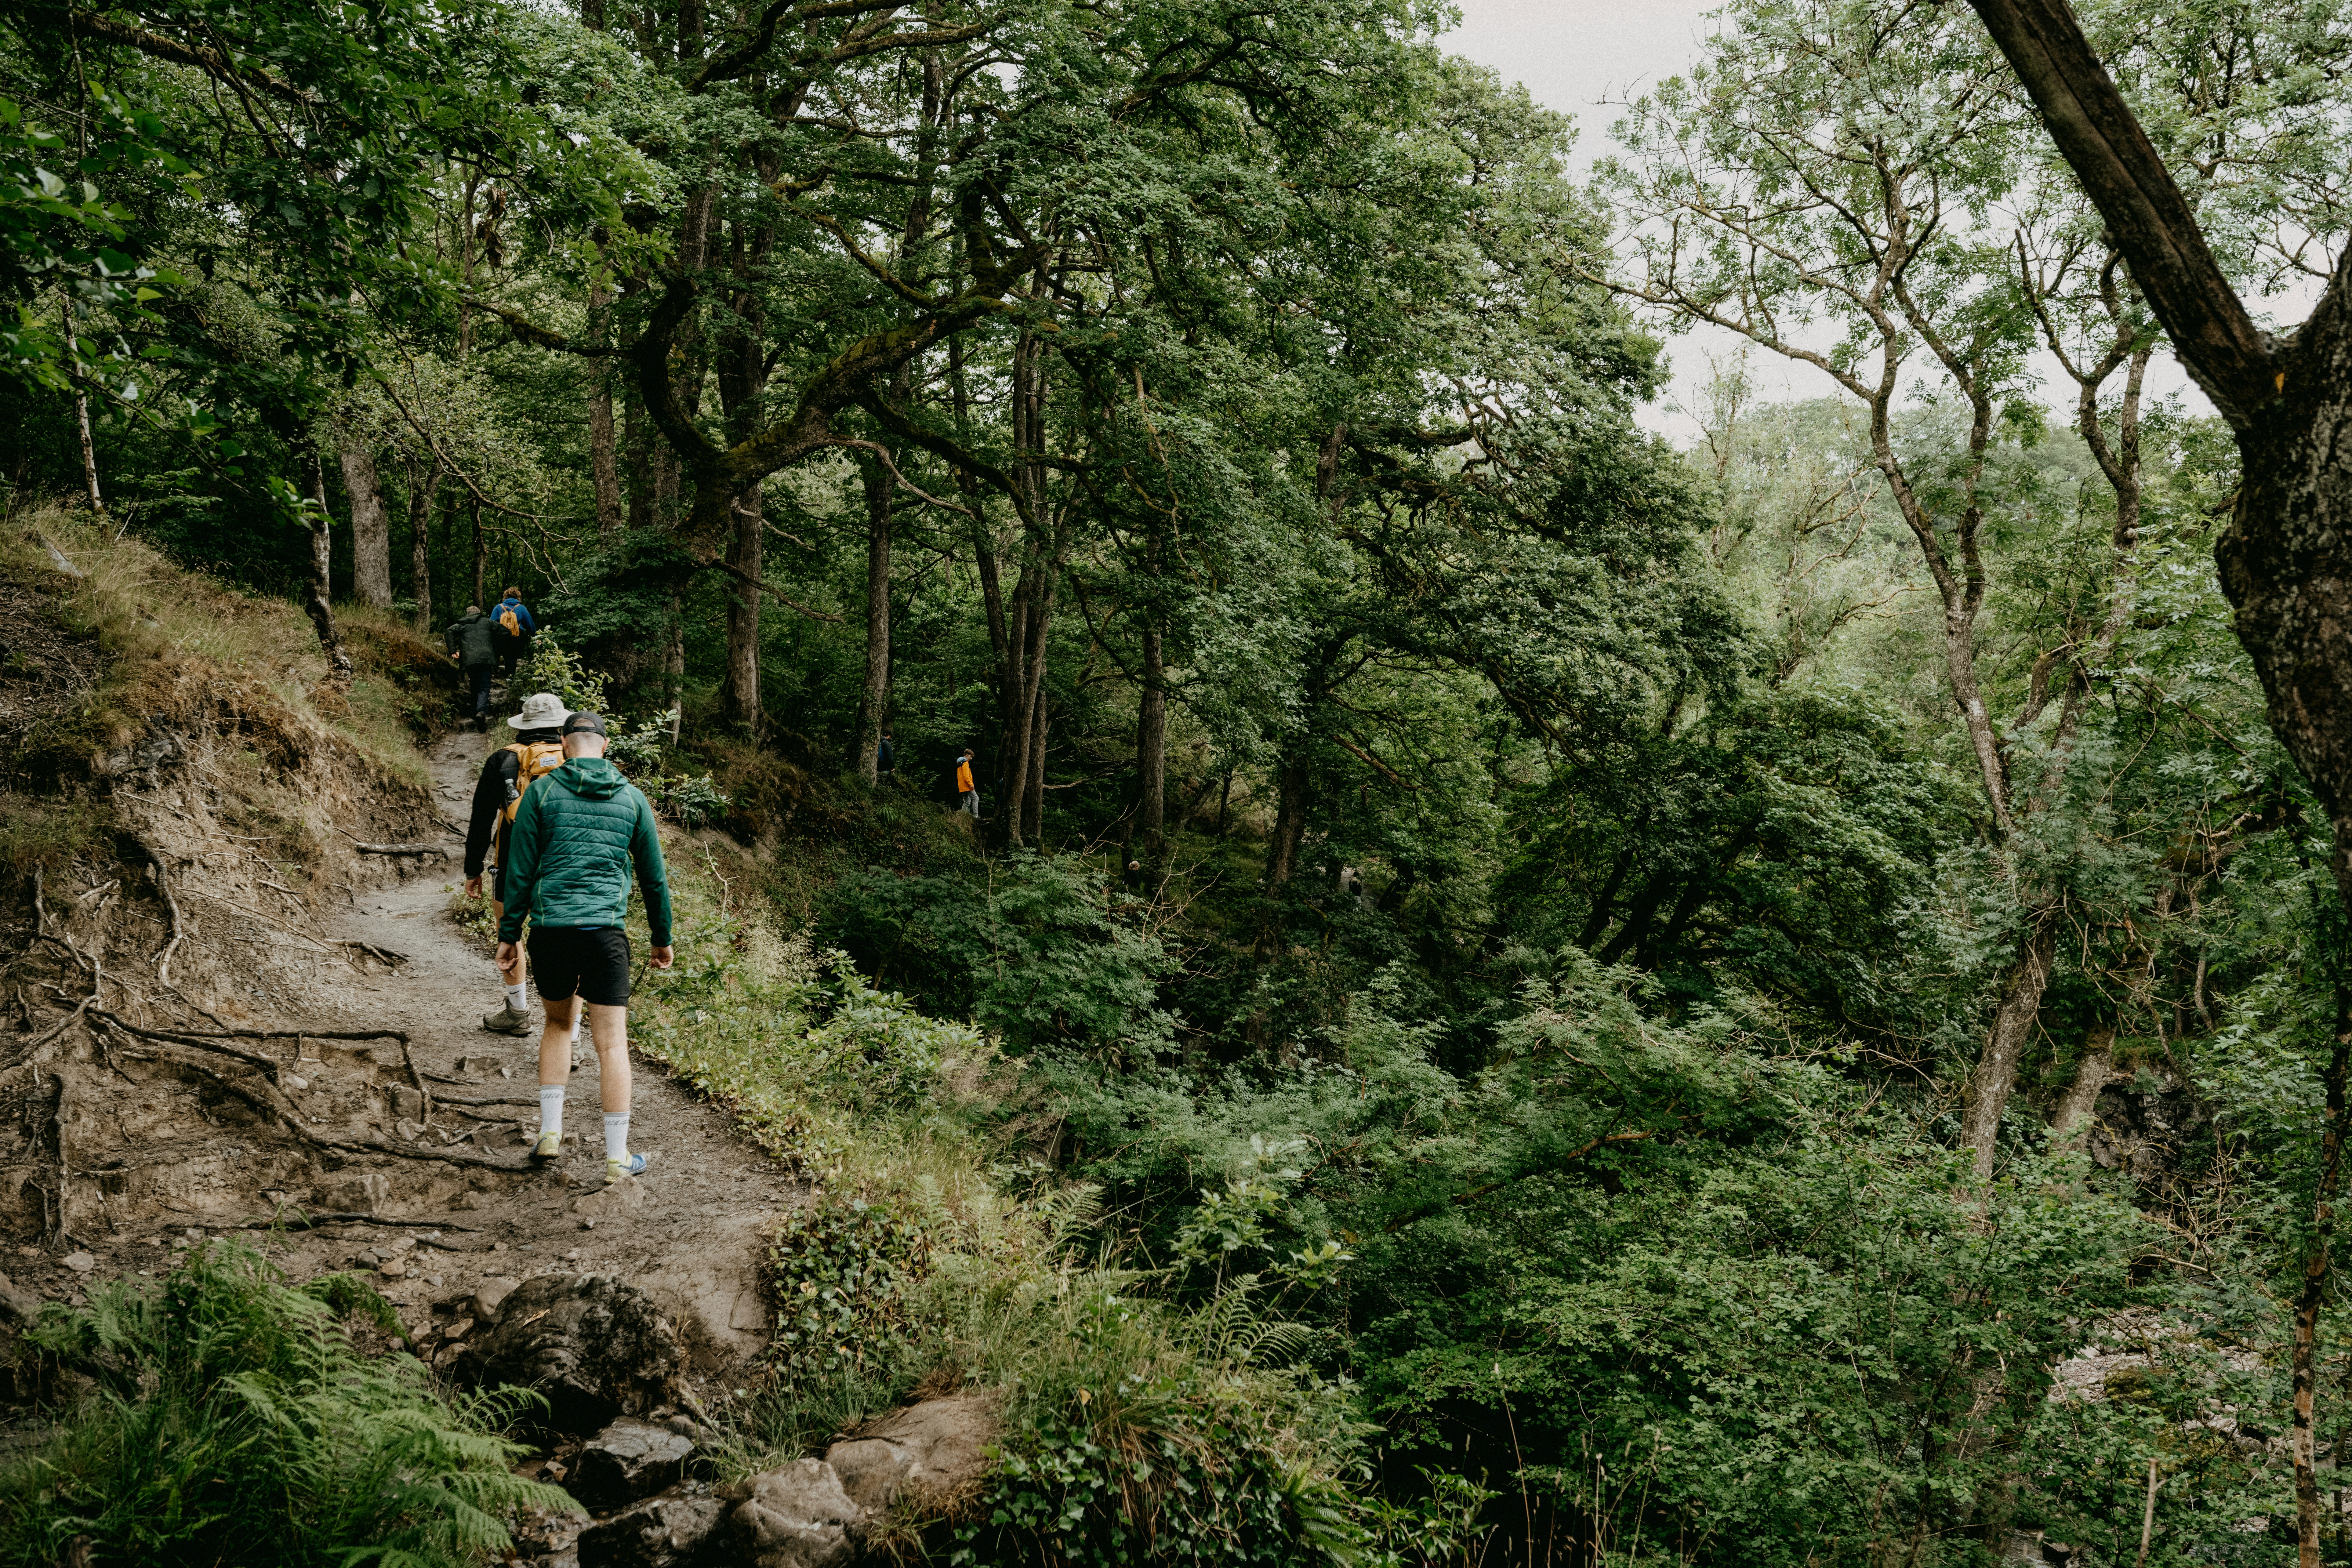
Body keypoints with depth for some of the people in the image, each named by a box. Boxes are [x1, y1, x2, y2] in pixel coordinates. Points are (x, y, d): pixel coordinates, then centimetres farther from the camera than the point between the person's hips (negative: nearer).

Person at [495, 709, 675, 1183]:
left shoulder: (543, 791, 3)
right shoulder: (632, 798, 8)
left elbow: (520, 869, 2)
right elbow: (654, 876, 13)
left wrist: (510, 934, 9)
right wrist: (662, 938, 22)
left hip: (549, 927, 1)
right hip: (605, 930, -1)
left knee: (558, 1023, 23)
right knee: (612, 1041, 1)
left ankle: (550, 1131, 18)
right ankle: (617, 1157, 2)